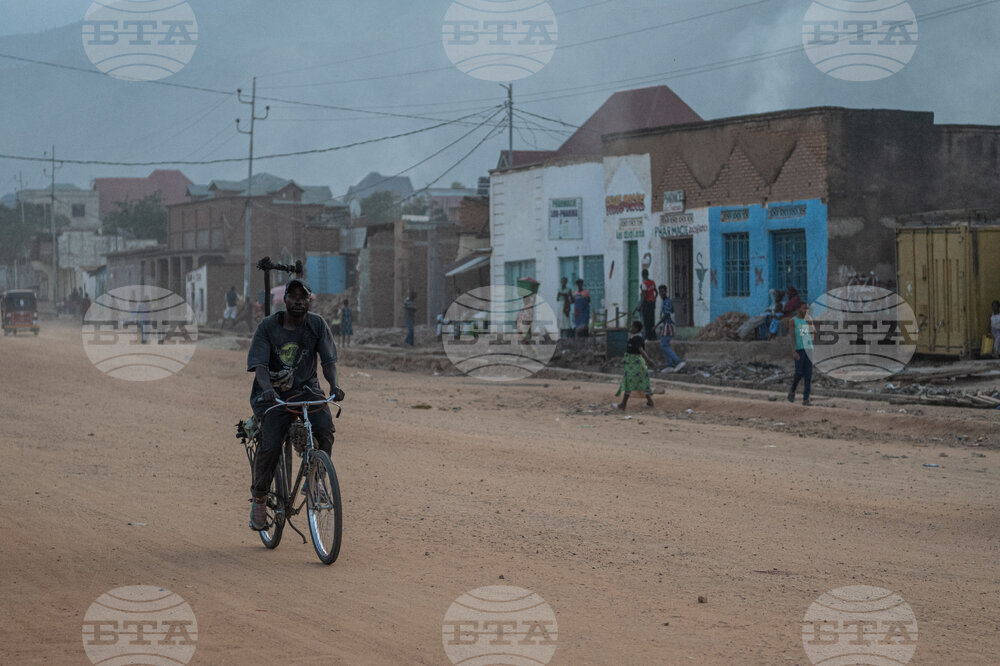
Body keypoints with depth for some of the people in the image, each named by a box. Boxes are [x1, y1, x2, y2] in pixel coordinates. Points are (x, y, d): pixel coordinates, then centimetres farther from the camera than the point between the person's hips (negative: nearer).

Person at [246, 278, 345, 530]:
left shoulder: (317, 325, 0)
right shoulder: (268, 327, -5)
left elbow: (328, 360, -4)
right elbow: (259, 364, -13)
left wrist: (334, 385, -24)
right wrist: (267, 387, -33)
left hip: (306, 388, 2)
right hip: (273, 393, -2)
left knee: (324, 426, -28)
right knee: (271, 444, -21)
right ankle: (259, 500, -3)